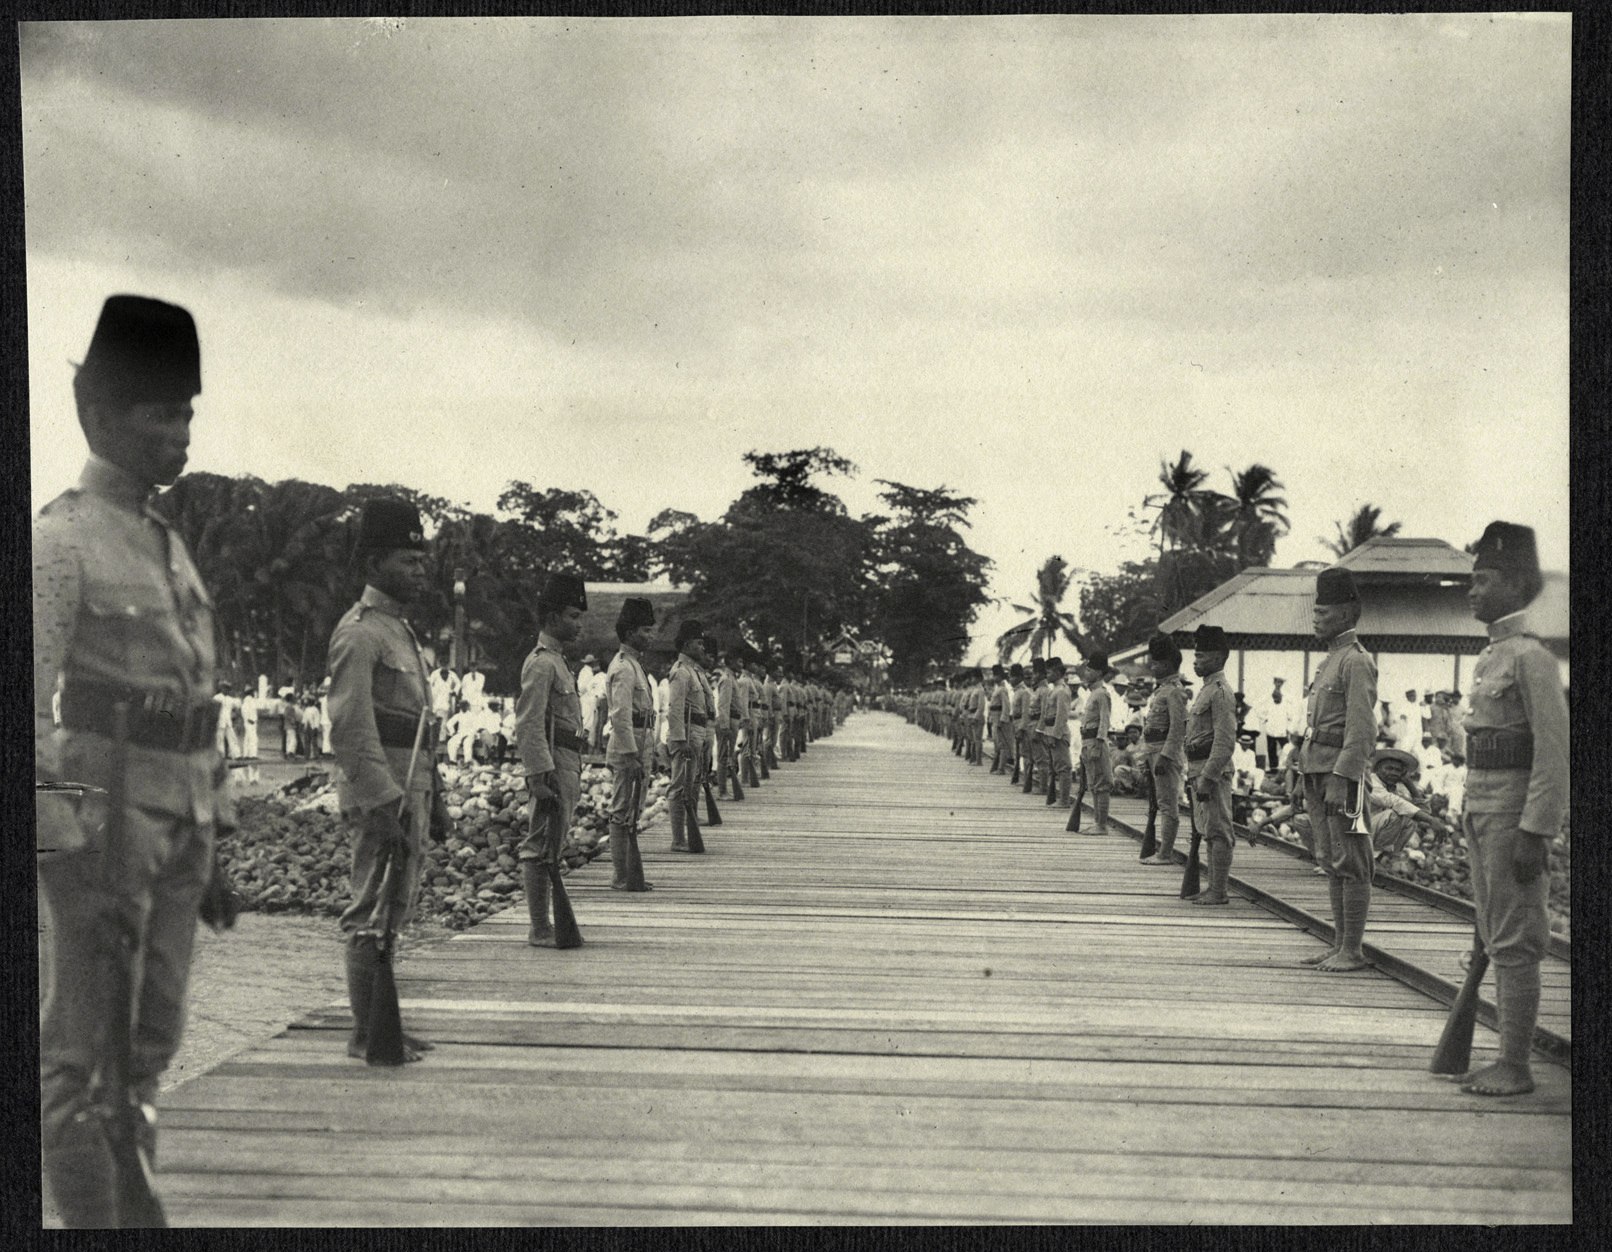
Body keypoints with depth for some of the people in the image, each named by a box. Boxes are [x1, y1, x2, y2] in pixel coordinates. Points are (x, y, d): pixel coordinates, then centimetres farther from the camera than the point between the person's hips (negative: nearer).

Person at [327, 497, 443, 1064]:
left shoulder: (399, 628, 18)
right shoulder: (359, 632, -13)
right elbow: (350, 726, -20)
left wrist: (428, 794, 21)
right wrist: (384, 803, -24)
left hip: (408, 785, 10)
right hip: (381, 788, -10)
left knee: (396, 906, 14)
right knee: (374, 912, -5)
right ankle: (365, 1034, 1)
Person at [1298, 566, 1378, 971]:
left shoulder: (1357, 661, -10)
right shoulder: (1330, 660, 19)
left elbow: (1361, 729, -18)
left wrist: (1339, 782, -23)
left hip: (1342, 774, -10)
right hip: (1319, 772, 10)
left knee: (1350, 865, -4)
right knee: (1331, 863, 11)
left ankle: (1352, 951, 0)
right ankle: (1339, 946, 16)